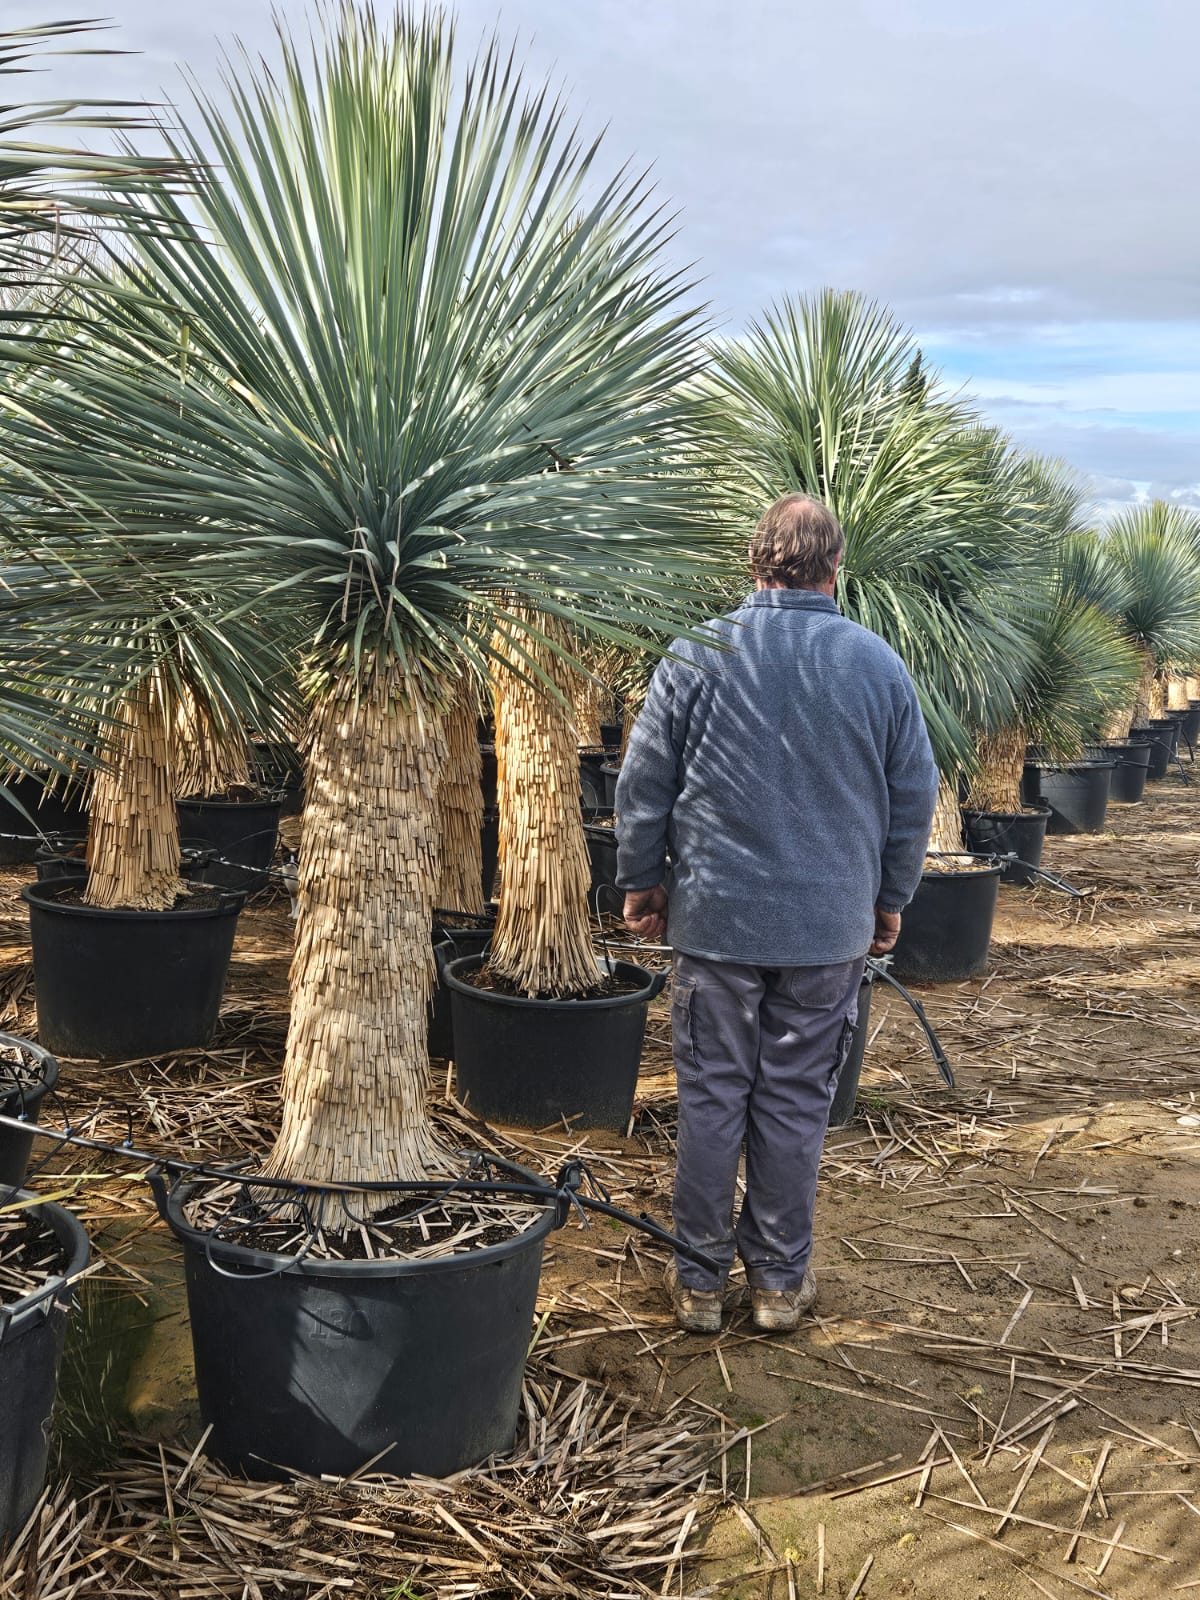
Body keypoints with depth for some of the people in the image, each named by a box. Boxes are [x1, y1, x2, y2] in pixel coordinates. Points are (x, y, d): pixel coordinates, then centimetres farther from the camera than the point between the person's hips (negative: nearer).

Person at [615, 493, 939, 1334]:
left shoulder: (697, 655, -6)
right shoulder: (879, 664, -2)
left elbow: (642, 784, -1)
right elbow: (915, 797, 6)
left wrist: (641, 881, 12)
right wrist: (891, 898, 18)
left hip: (715, 917, -1)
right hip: (831, 926, 1)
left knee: (711, 1096, 9)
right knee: (797, 1102, 10)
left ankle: (700, 1278, 20)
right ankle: (781, 1279, 23)